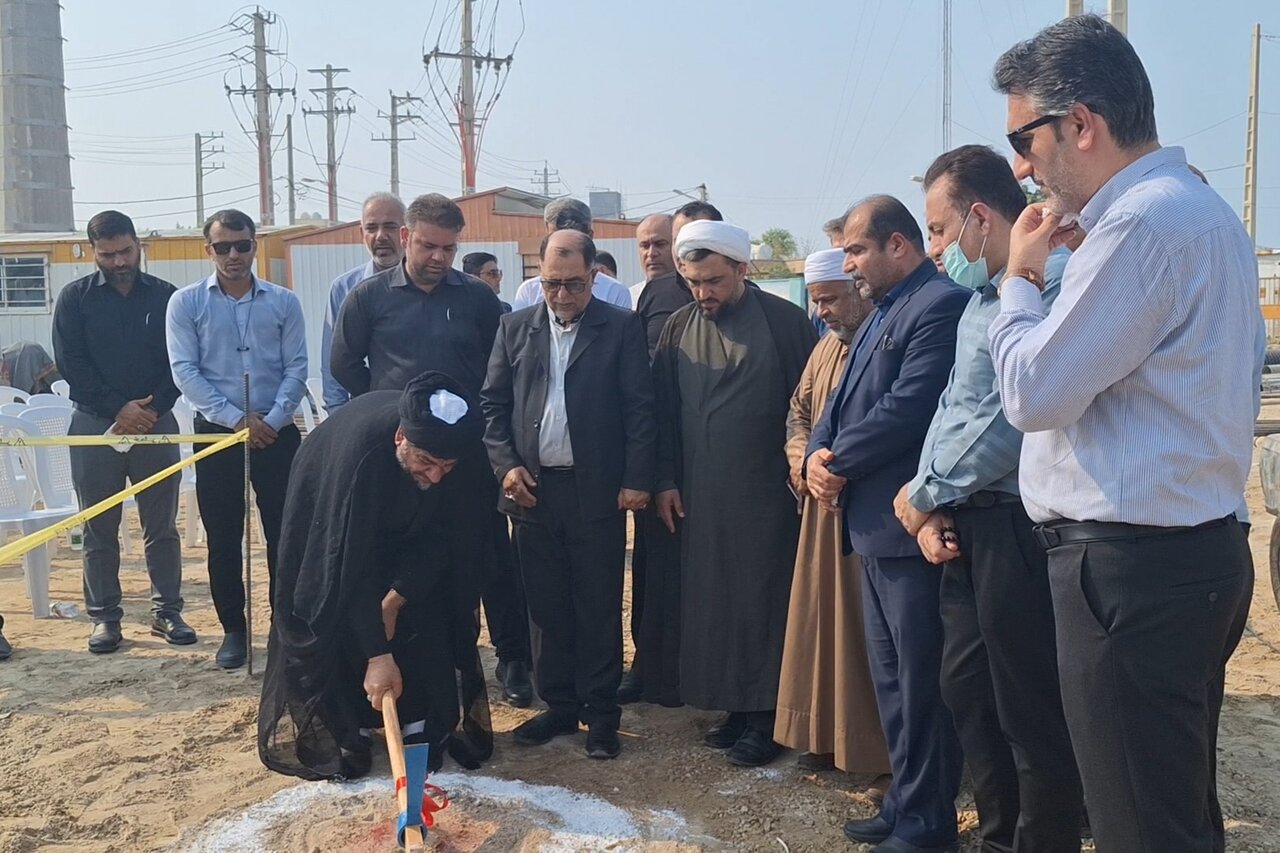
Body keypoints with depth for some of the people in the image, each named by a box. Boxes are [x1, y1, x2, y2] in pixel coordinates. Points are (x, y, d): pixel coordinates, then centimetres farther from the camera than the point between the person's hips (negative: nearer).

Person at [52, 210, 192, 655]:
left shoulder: (166, 296, 5)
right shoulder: (75, 298, 4)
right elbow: (71, 364, -3)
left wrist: (154, 407, -12)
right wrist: (117, 409, -13)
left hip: (155, 421, 0)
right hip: (94, 425, 0)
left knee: (162, 526, 5)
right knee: (99, 529, 5)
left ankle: (167, 611, 14)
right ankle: (104, 617, 13)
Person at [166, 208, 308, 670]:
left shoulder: (283, 302, 4)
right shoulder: (186, 302, 1)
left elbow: (296, 368, 1)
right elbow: (184, 371, -5)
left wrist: (273, 421, -13)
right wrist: (237, 419, -13)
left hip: (277, 434, 0)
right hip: (216, 432, 0)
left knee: (284, 533, 3)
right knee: (223, 537, 6)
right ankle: (233, 629, 18)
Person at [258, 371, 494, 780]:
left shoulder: (443, 443, -29)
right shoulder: (361, 448, -44)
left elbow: (438, 531, -18)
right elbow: (351, 562, -42)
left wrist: (396, 597, -26)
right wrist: (378, 654, -42)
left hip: (402, 527, 4)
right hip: (329, 528, -4)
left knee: (425, 609, -4)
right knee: (337, 624, -7)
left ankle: (423, 728, 5)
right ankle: (340, 736, 7)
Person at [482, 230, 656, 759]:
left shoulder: (622, 328, -1)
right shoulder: (516, 328, 9)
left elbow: (639, 409, -3)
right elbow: (493, 403, 10)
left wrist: (637, 480, -9)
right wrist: (505, 464, -2)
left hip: (597, 492, -3)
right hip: (532, 489, 3)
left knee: (599, 608, 4)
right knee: (546, 606, 10)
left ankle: (601, 714, 15)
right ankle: (559, 705, 23)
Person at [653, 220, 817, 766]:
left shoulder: (785, 321, -4)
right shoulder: (679, 328, 7)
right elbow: (663, 410, 9)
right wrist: (665, 481, 5)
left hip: (766, 492, -4)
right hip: (700, 495, 4)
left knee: (763, 603, 1)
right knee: (710, 602, 7)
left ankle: (767, 716, 12)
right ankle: (735, 706, 20)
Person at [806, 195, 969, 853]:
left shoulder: (940, 305, -14)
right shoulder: (883, 312, 18)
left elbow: (907, 408, -22)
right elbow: (844, 400, 17)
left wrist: (838, 464, -11)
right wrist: (817, 454, -2)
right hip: (875, 526, 10)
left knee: (920, 682, 1)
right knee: (891, 678, 17)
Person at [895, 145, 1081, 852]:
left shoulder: (1051, 283, -16)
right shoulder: (979, 297, 16)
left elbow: (1012, 419, -22)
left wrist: (923, 495, -9)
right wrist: (931, 512, 4)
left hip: (1019, 528, -10)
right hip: (964, 528, 10)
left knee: (1031, 712, 3)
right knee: (966, 691, 18)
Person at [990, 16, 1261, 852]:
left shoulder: (1141, 223, -17)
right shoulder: (1205, 210, 15)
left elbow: (1032, 392, -17)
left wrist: (1020, 276, -2)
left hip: (1133, 569, -10)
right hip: (1197, 552, 10)